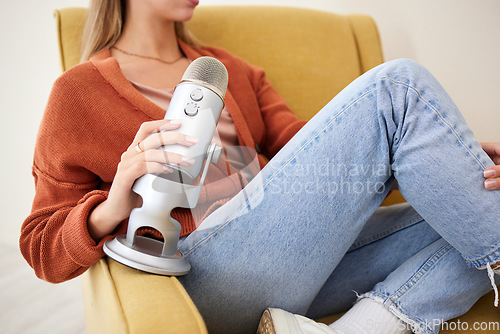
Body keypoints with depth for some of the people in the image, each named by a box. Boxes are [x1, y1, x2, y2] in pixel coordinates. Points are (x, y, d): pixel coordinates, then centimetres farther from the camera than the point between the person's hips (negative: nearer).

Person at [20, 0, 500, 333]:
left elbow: (306, 150, 11)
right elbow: (42, 249, 5)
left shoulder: (228, 70, 23)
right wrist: (114, 207, -19)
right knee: (396, 86, -17)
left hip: (292, 255, 7)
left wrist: (448, 158, -2)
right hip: (207, 276, -7)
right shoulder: (79, 91, 7)